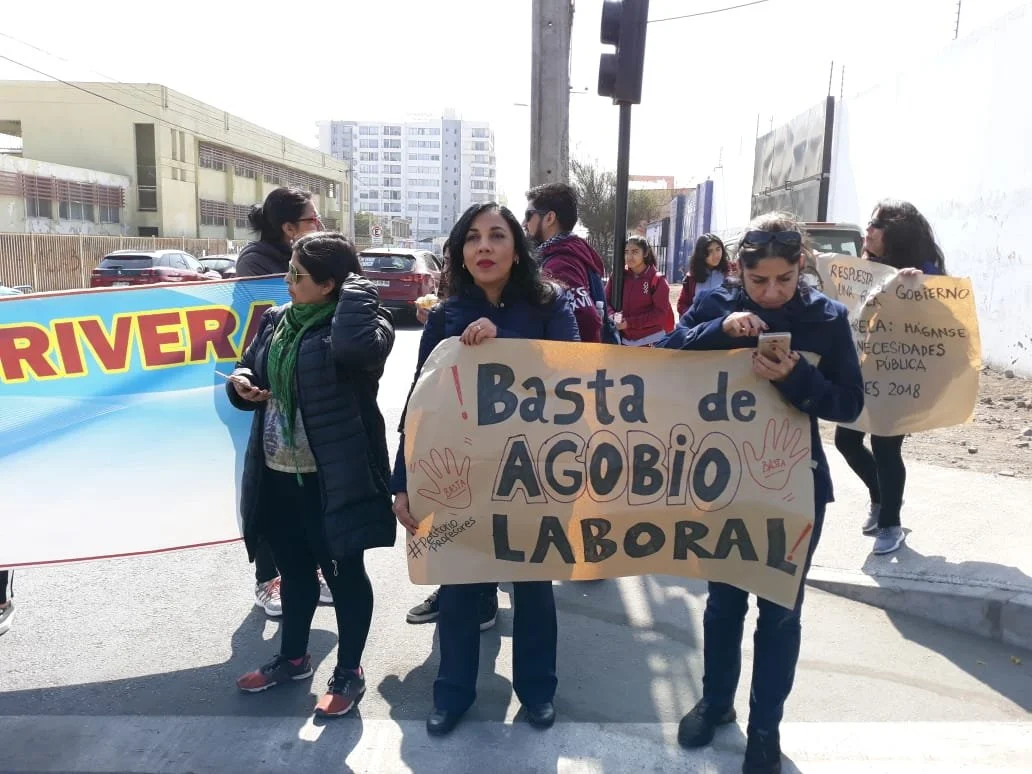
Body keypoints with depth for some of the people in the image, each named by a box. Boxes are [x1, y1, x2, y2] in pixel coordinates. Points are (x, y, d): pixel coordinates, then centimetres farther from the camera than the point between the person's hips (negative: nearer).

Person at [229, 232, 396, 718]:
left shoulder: (359, 324, -14)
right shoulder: (275, 319, 8)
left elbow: (356, 346, -39)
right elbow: (251, 371, 20)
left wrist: (355, 289, -22)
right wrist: (241, 382, -4)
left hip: (334, 476, -7)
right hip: (277, 473, 7)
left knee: (344, 572, 9)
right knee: (293, 568, 22)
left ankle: (349, 673, 27)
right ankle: (293, 656, 42)